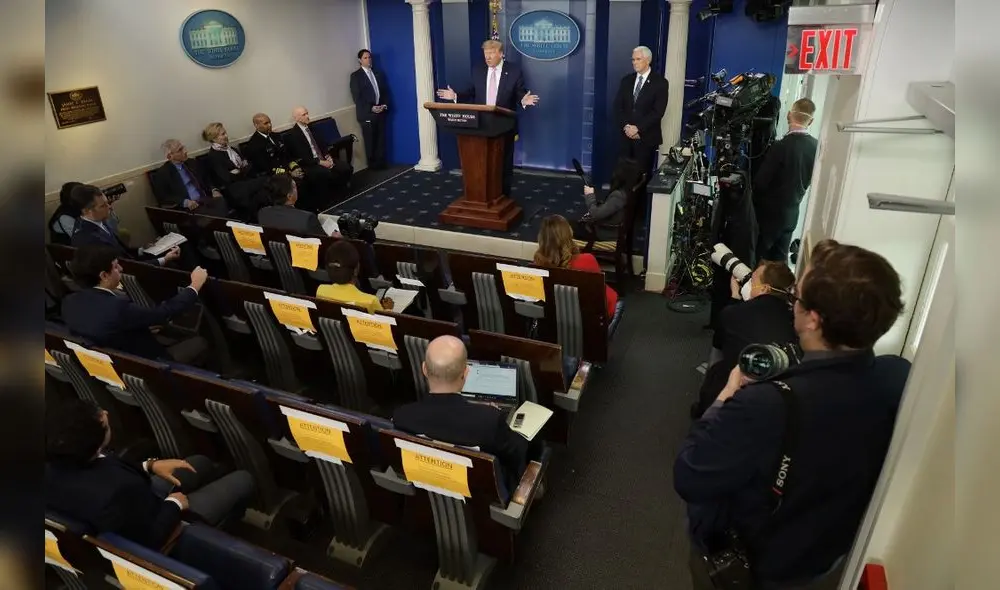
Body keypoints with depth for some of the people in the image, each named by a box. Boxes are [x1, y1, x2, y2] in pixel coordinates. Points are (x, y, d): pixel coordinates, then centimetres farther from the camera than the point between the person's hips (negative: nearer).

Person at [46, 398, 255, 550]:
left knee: (200, 462, 23)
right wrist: (175, 503, -13)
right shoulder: (116, 492, -46)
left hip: (136, 505, 7)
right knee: (243, 480, 8)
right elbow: (152, 539, -28)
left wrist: (150, 465, -6)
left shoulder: (56, 462, -22)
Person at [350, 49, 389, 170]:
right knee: (370, 141, 0)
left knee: (381, 139, 3)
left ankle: (381, 163, 12)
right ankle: (373, 165, 9)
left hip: (380, 111, 4)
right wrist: (371, 108, -15)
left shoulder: (378, 74, 16)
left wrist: (384, 105, -3)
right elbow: (357, 97, -7)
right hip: (367, 113, -4)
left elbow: (385, 91, 16)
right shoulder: (355, 76, 0)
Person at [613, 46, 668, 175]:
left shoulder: (660, 82, -2)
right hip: (626, 135, 4)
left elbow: (658, 111, -10)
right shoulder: (626, 80, 12)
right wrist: (626, 126, -9)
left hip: (646, 137, -4)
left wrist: (638, 128, -16)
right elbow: (618, 106, 7)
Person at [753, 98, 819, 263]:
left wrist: (753, 200, 3)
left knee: (756, 258, 5)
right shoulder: (816, 147, -3)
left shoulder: (780, 146, -20)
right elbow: (809, 180, 9)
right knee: (779, 260, 14)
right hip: (792, 213, 6)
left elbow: (761, 182, -15)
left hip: (769, 212, -6)